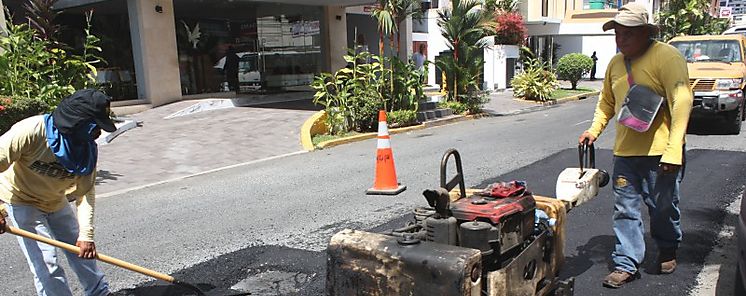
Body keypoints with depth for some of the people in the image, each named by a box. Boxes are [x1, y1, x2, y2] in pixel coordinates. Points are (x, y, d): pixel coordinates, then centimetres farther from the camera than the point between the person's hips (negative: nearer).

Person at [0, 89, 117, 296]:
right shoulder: (32, 131, -32)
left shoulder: (88, 148, -16)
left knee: (82, 250, 13)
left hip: (56, 202, 5)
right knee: (46, 263, -10)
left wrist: (86, 234, -23)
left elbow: (85, 193, -16)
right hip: (22, 201, -5)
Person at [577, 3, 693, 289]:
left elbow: (682, 102, -18)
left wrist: (674, 150, -24)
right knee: (625, 210, 6)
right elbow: (607, 102, 22)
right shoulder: (616, 63, 10)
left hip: (659, 152, -5)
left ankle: (668, 251, 37)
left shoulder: (667, 57, -12)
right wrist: (594, 129, 7)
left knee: (663, 208, 12)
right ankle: (626, 264, 15)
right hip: (624, 151, 5)